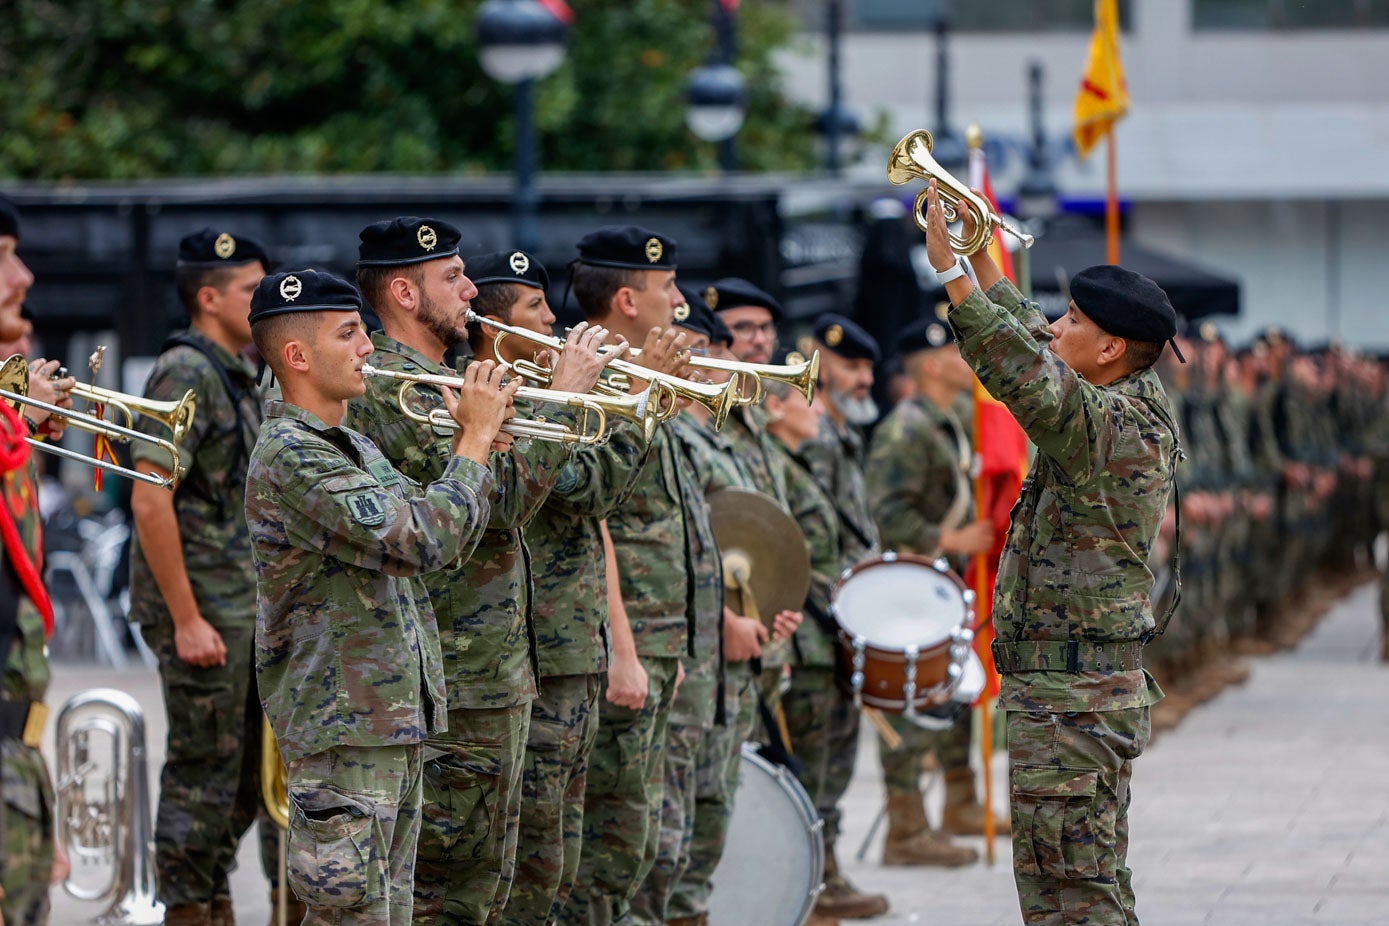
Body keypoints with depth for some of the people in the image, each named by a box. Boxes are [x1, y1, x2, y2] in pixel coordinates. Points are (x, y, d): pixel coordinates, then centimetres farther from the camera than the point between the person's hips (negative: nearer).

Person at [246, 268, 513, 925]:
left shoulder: (356, 449, 16)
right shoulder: (289, 456, -17)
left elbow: (443, 539, 18)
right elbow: (422, 542, -23)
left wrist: (471, 437, 6)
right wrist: (477, 436, -11)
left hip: (396, 722, 10)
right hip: (343, 725, -10)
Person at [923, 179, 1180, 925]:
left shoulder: (1113, 424, -18)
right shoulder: (1126, 410, 11)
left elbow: (1026, 375, -34)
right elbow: (1032, 342, 26)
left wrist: (953, 273, -31)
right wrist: (980, 256, 24)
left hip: (1071, 699, -11)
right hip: (1096, 691, 11)